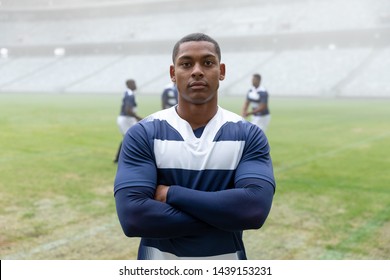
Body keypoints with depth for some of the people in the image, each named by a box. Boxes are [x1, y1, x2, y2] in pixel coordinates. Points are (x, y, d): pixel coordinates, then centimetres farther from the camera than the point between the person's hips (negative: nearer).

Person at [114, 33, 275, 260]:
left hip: (227, 258, 1)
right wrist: (224, 217, -21)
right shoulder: (142, 135, -10)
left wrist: (172, 194, -20)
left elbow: (255, 208, -22)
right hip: (159, 268, 0)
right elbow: (132, 216, -22)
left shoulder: (249, 135, -7)